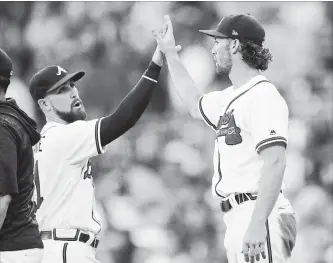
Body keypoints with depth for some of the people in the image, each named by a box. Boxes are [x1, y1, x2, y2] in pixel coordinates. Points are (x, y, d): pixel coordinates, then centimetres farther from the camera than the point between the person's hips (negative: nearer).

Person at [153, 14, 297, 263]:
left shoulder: (263, 96, -12)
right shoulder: (230, 98, 18)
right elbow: (196, 104, 41)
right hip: (238, 219, 10)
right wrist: (170, 54, 37)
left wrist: (257, 223, -29)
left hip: (260, 215, -10)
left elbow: (275, 162, -22)